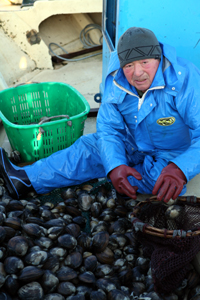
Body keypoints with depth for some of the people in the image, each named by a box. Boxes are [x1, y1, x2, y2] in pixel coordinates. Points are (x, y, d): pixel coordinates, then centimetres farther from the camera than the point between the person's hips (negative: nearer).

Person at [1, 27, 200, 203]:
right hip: (134, 144, 4)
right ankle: (25, 179, 6)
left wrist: (179, 169, -53)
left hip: (176, 154, -3)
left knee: (160, 180, -32)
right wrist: (115, 166, -34)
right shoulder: (116, 80, -15)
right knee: (88, 147, -1)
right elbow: (108, 127, -15)